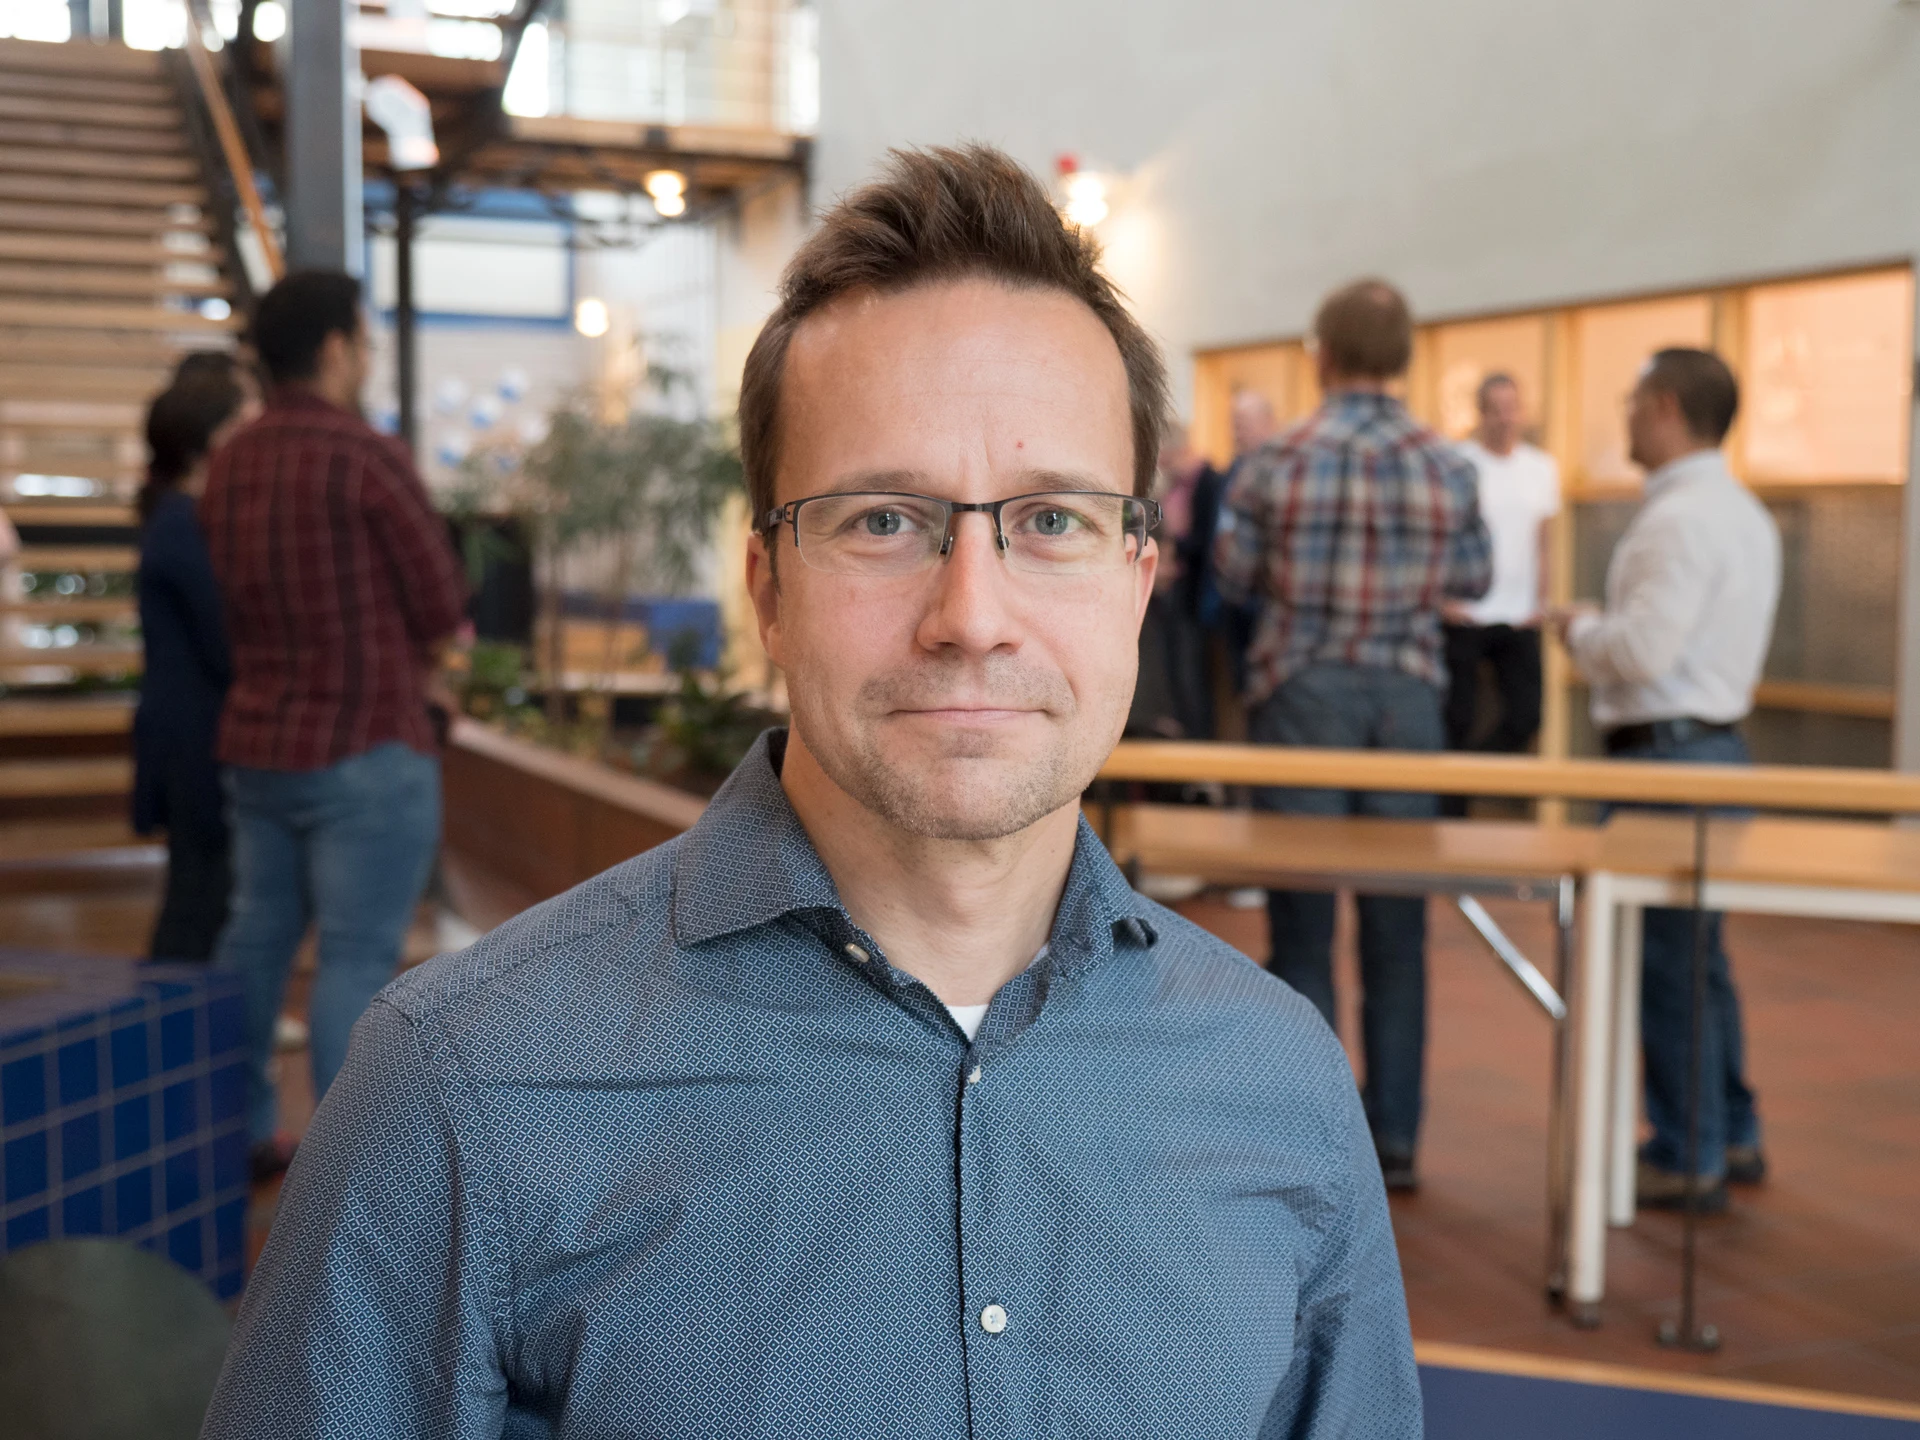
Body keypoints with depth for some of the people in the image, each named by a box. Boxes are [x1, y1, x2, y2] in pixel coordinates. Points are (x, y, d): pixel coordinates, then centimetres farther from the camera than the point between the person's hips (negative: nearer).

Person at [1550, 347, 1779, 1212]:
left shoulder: (1678, 518, -17)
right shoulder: (1747, 515, 15)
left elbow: (1644, 651, -24)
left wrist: (1580, 628, -6)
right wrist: (1599, 635, 13)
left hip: (1668, 753, -10)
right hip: (1717, 743, 10)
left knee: (1664, 957, -2)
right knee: (1698, 952, 19)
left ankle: (1689, 1161, 6)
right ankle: (1733, 1137, 29)